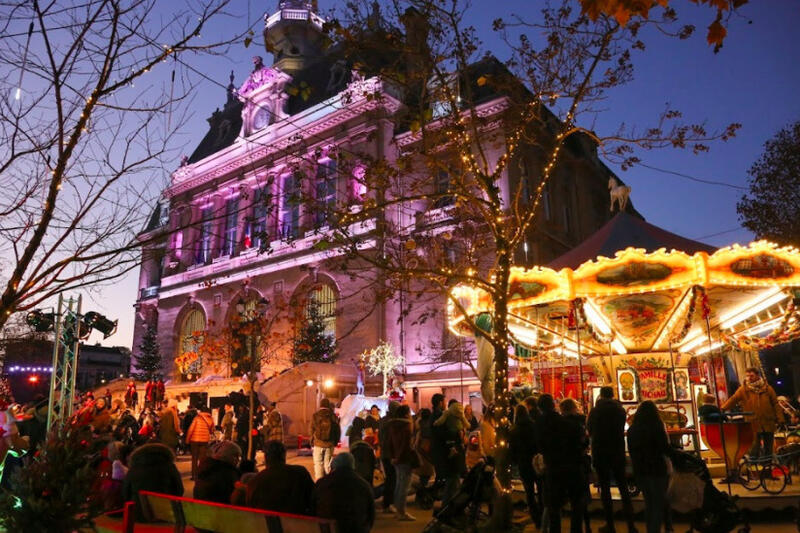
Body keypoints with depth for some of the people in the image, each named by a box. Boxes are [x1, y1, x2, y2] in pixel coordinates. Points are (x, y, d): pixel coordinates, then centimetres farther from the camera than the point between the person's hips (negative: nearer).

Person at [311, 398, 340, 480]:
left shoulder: (315, 416, -4)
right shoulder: (333, 416, -1)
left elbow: (312, 430, -1)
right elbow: (338, 430, 4)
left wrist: (312, 442, 9)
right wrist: (335, 442, 15)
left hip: (318, 443, -1)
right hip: (329, 444, 1)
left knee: (318, 464, 6)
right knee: (328, 464, 10)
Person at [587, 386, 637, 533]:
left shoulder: (595, 411, -10)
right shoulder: (620, 410, -2)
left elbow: (589, 431, 1)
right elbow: (621, 429, 12)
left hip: (600, 455, -2)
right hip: (618, 454, 3)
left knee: (605, 489, 6)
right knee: (623, 487, 13)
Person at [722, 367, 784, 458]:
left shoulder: (767, 388, 3)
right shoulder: (743, 389, -1)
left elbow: (775, 404, 5)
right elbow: (733, 400, -11)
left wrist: (780, 419, -2)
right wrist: (723, 408, -26)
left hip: (768, 424, 2)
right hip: (753, 425, -2)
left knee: (768, 448, 14)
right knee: (755, 448, -5)